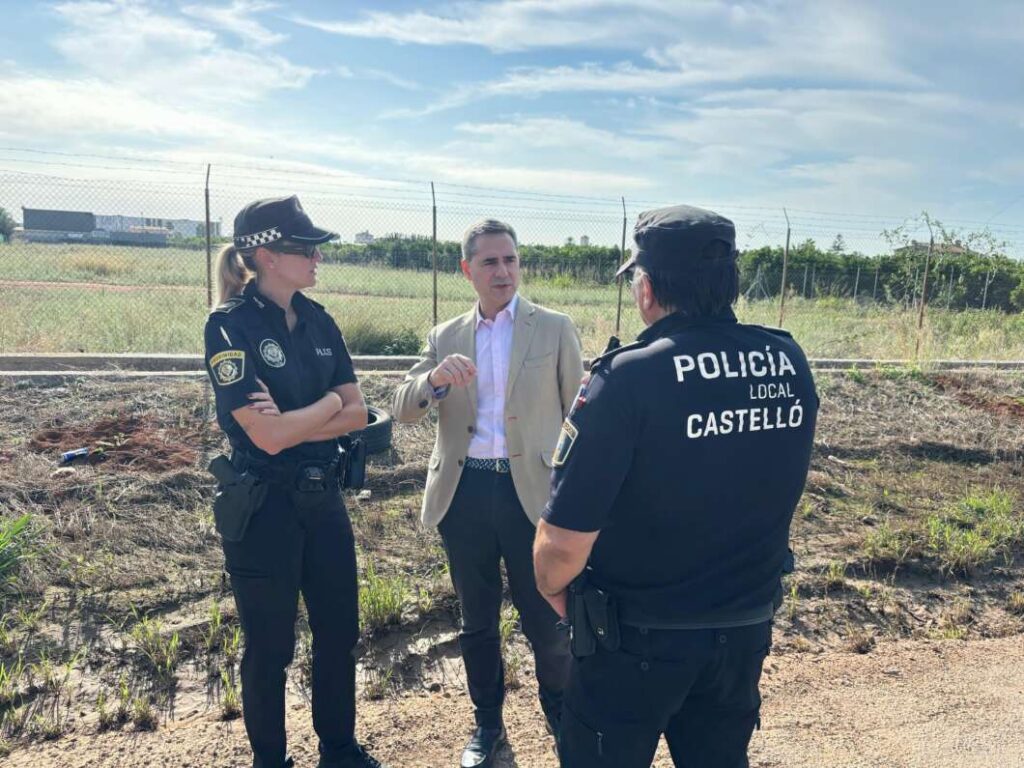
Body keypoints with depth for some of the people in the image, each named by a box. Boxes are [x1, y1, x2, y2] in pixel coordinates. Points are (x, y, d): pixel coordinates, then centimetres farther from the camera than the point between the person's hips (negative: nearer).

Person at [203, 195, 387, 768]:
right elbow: (266, 435, -23)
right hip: (263, 506, -6)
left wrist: (293, 422, -17)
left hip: (324, 499, 6)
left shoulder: (319, 321, 3)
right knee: (271, 646, 12)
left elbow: (358, 414, -1)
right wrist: (328, 403, -8)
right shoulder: (231, 326, -16)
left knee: (340, 632, 17)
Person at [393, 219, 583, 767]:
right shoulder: (445, 337, 8)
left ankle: (562, 715, 36)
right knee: (476, 620, 16)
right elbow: (404, 409, 3)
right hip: (464, 492, 3)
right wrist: (435, 378, -18)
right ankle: (487, 722, 38)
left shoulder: (555, 329, 1)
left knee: (546, 618, 8)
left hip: (532, 490, -2)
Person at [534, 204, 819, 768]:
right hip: (746, 633, 5)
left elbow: (563, 543, -24)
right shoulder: (790, 363, -7)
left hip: (635, 640, -4)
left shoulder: (627, 378, -25)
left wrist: (553, 589, -3)